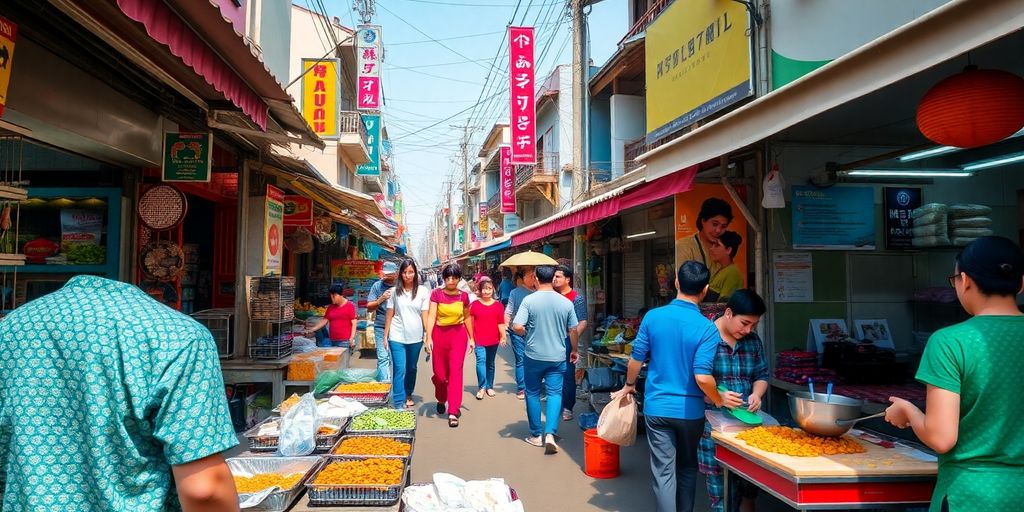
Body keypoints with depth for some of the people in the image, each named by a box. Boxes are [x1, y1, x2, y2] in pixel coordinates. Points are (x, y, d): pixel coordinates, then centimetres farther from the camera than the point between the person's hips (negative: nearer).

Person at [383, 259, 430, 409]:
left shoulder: (423, 291, -1)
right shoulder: (395, 291, 1)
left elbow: (425, 315, -2)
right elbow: (390, 315, 4)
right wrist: (385, 336, 4)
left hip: (415, 337, 1)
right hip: (397, 336, -1)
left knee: (411, 368, 16)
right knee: (400, 370, -6)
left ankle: (408, 395, 37)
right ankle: (399, 404, -3)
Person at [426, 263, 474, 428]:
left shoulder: (464, 296, 2)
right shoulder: (436, 294, -4)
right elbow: (431, 316, -8)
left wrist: (471, 338, 13)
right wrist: (428, 337, -17)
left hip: (459, 335, 0)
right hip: (439, 334, 0)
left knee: (455, 372, -7)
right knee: (440, 374, 8)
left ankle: (453, 412, -4)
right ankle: (441, 400, 40)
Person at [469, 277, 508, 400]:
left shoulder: (498, 305, 2)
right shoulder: (474, 304, -1)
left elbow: (500, 323, 4)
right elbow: (470, 323, 3)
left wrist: (503, 336, -2)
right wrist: (471, 339, 2)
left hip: (493, 340, 2)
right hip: (479, 340, -2)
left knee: (490, 363, 12)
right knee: (481, 360, -16)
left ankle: (489, 386, 25)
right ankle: (482, 387, -9)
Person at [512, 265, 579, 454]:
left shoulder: (529, 300, -11)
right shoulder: (566, 302, -3)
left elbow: (517, 327, -19)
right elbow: (573, 330, 5)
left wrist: (526, 333, 4)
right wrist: (574, 351, 19)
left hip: (533, 356, -1)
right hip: (557, 357, 1)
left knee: (532, 394, 13)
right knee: (554, 393, 7)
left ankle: (536, 435, 20)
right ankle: (550, 433, -8)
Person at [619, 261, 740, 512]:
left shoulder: (653, 316, -7)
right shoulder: (707, 328, -14)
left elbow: (636, 358, 0)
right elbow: (702, 376, -20)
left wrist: (629, 384, 19)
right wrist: (719, 400, -1)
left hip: (657, 407, 1)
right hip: (690, 411, 0)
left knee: (663, 472, 5)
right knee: (688, 468, 21)